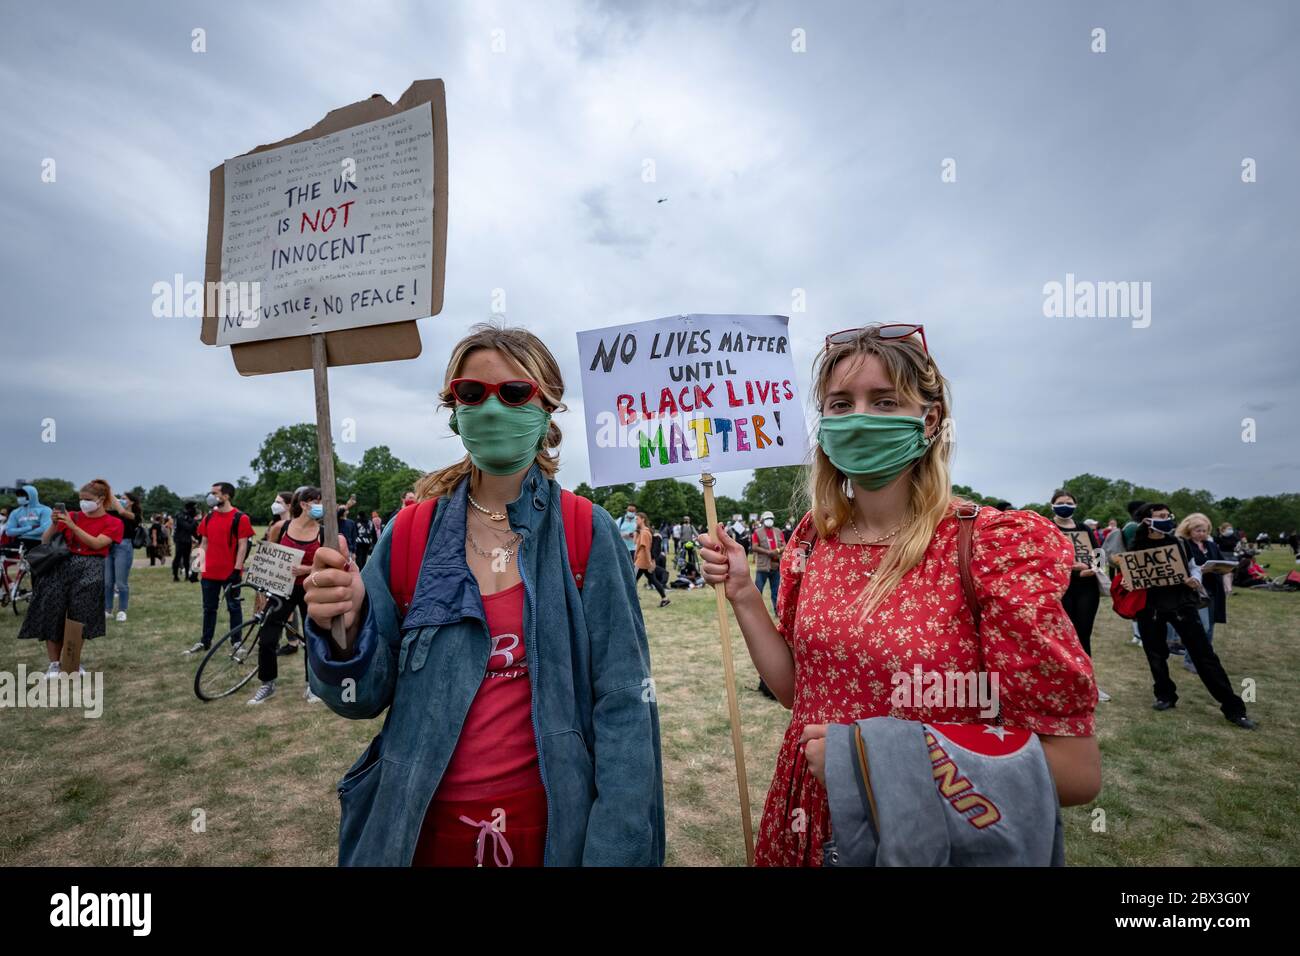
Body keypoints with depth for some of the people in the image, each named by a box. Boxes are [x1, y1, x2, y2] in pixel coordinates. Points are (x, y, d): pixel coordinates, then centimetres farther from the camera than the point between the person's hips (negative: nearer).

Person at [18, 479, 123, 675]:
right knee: (52, 615, -3)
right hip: (61, 566, 3)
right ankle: (54, 663, 9)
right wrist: (54, 523, -10)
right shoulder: (73, 516, 8)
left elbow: (96, 543, -14)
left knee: (79, 619, 1)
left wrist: (72, 526, -19)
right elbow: (45, 541, 7)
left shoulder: (113, 523, 1)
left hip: (90, 570, -2)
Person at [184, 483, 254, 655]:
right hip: (210, 572, 6)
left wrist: (237, 569, -16)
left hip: (231, 573, -6)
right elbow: (204, 542, 14)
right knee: (209, 608, 16)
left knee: (234, 608, 5)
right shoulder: (208, 517, 9)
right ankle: (205, 642, 28)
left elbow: (242, 546, -11)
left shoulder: (240, 518, -10)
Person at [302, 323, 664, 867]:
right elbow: (365, 697, -2)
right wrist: (346, 628, -21)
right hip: (421, 825, 3)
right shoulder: (409, 535, -5)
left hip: (552, 821, -2)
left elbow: (623, 705, -11)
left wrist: (613, 850, -15)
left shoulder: (588, 535, -12)